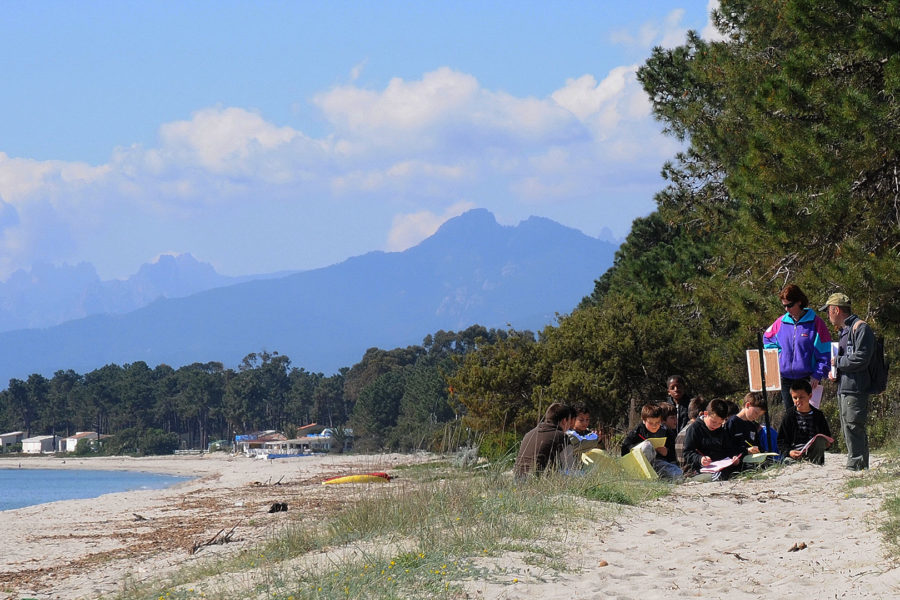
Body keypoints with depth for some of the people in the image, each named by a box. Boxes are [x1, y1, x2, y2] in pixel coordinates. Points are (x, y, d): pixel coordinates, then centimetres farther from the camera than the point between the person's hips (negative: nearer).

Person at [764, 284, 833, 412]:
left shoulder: (814, 322, -6)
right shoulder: (781, 322, 7)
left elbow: (824, 352, -6)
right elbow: (767, 338, 26)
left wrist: (817, 375, -11)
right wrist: (779, 353, 10)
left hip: (807, 378, -5)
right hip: (786, 379, 5)